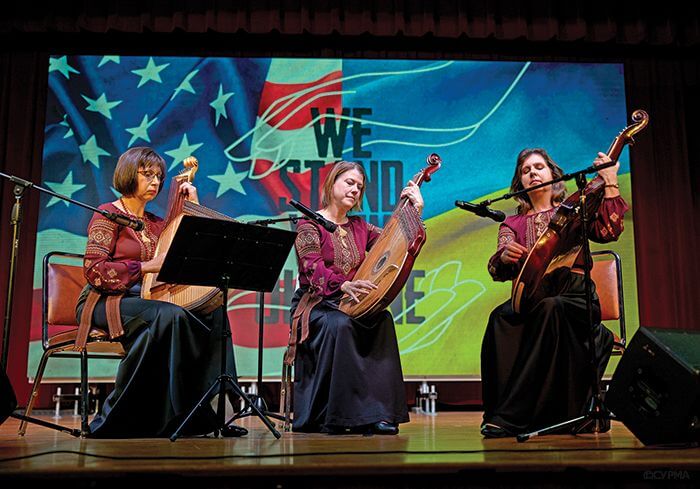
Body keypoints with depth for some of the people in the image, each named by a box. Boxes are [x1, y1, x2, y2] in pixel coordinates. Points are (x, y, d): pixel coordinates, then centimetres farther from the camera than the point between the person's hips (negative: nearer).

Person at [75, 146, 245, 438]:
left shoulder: (156, 223, 19)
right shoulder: (108, 214, 0)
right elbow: (93, 270, -11)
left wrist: (193, 206, 13)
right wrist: (146, 266, -20)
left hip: (144, 302, 6)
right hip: (106, 302, -6)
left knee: (213, 314, -18)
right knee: (170, 315, -35)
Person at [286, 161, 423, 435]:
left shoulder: (360, 227, 16)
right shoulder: (309, 224, -1)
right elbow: (313, 268, -18)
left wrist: (415, 211, 2)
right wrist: (345, 285, -37)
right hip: (315, 304, -5)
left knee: (382, 320, -27)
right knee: (339, 325, -37)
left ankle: (377, 413, -27)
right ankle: (332, 418, -29)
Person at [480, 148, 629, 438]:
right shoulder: (513, 223, 22)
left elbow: (609, 231, -2)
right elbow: (497, 270, 5)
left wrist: (610, 184, -7)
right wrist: (505, 257, -18)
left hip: (573, 296, -1)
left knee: (549, 309, -38)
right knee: (501, 318, -34)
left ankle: (511, 416, -39)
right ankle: (496, 410, -31)